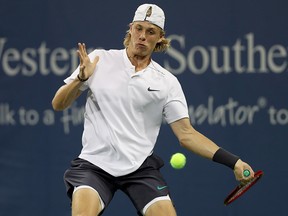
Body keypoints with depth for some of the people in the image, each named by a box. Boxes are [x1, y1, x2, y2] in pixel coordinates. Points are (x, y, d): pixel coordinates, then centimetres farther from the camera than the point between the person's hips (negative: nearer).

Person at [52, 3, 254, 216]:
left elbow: (186, 133, 3)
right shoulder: (99, 60, 3)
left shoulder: (167, 82, 5)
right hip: (94, 164, -1)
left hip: (140, 167, 2)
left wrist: (232, 161, -7)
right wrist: (81, 78, -15)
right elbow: (58, 104, 5)